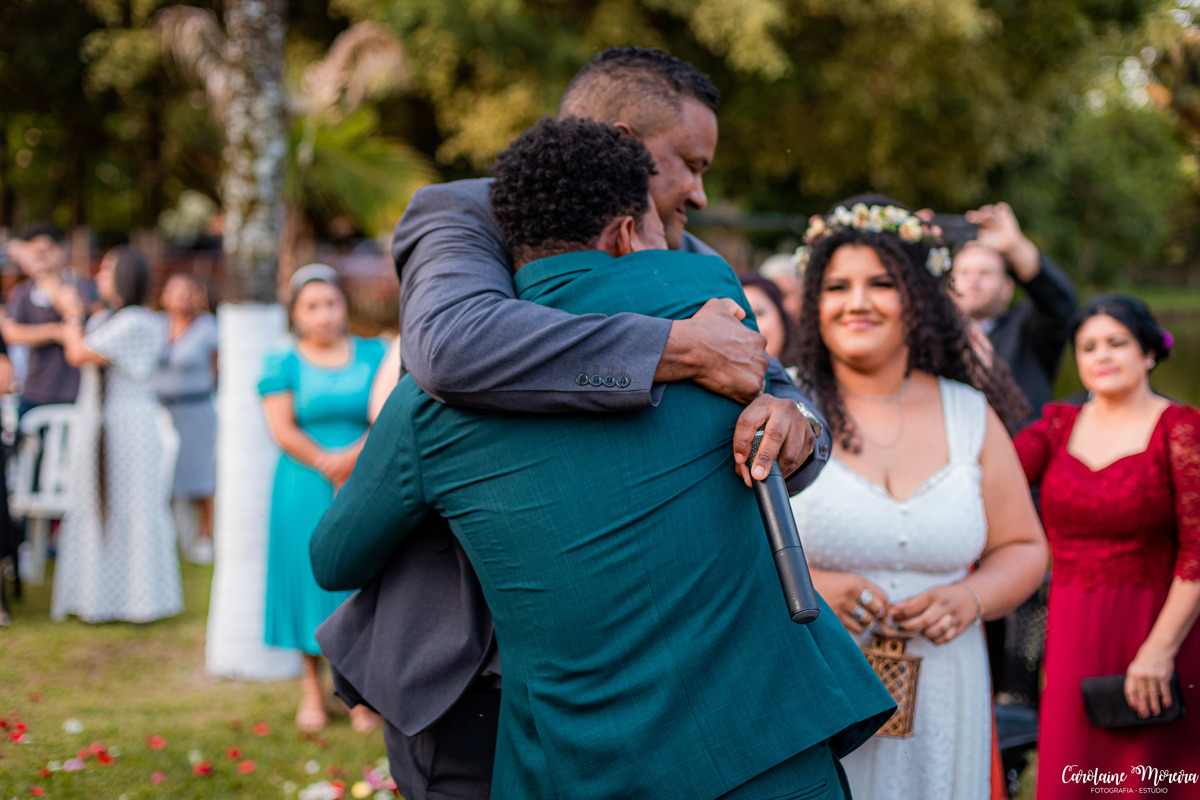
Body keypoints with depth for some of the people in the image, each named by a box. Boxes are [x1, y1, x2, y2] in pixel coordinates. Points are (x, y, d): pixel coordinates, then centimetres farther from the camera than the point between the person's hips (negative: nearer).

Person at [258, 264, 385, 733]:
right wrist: (325, 463, -18)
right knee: (311, 578, 1)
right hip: (306, 493, -1)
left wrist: (356, 455, -19)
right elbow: (281, 429, -6)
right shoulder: (283, 363, 3)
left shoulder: (372, 356, 7)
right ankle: (312, 689, 12)